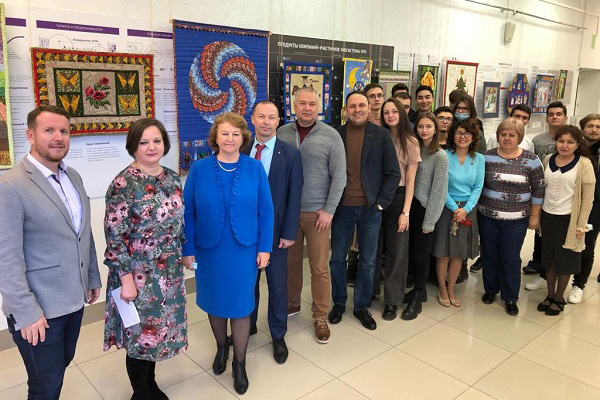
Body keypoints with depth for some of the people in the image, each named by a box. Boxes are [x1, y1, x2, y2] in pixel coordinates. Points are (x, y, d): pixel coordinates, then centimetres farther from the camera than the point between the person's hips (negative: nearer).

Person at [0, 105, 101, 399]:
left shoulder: (73, 177, 6)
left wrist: (93, 278, 15)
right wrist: (27, 313, -19)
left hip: (73, 299, 7)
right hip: (38, 309, -6)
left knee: (61, 366, 23)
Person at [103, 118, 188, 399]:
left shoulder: (171, 177, 3)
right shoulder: (123, 183, -16)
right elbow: (115, 236, -17)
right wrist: (126, 278, -17)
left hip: (170, 270, 6)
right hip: (138, 273, -6)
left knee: (159, 327, 19)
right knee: (140, 332, 9)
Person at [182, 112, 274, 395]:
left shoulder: (255, 168, -6)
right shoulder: (199, 169, -6)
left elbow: (265, 211, -3)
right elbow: (188, 212, -3)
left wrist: (264, 248, -5)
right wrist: (188, 249, -4)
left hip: (244, 250, -1)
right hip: (208, 250, 1)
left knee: (240, 305, 8)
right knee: (214, 302, 17)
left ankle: (239, 363, 29)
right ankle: (221, 346, 45)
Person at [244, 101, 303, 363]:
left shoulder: (291, 154, -6)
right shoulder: (242, 151, 1)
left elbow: (294, 196, -7)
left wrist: (289, 233, -10)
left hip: (274, 230, -2)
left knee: (277, 284, 9)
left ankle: (278, 336, 27)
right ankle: (248, 325, 39)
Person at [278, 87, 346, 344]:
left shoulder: (330, 136, -4)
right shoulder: (282, 134, 3)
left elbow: (339, 176, -5)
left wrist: (329, 210, -8)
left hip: (317, 213, -2)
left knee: (319, 267, 4)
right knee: (291, 262, 14)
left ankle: (320, 317, 19)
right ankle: (292, 304, 34)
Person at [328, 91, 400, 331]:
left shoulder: (381, 135, -1)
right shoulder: (336, 135, 1)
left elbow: (393, 173, -1)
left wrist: (381, 202, -6)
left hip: (370, 208, 0)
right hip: (342, 207, 1)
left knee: (368, 261, 9)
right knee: (337, 258, 10)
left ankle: (362, 307, 27)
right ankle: (338, 303, 30)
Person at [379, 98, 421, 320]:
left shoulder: (410, 142, -3)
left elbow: (410, 181, -5)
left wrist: (406, 212, -10)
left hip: (398, 196, -2)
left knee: (396, 250, 5)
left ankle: (392, 300, 18)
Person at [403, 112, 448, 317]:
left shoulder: (440, 156, -10)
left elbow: (439, 190, -12)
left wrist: (429, 221, -13)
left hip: (425, 209, -5)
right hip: (411, 206, 5)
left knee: (421, 253, 4)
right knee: (411, 250, 9)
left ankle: (418, 296, 19)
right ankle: (419, 290, 27)